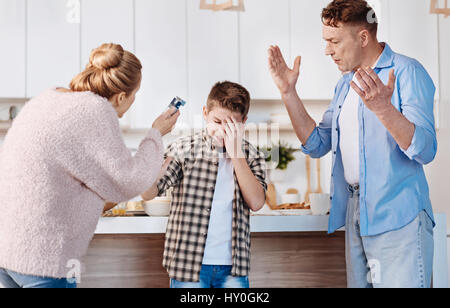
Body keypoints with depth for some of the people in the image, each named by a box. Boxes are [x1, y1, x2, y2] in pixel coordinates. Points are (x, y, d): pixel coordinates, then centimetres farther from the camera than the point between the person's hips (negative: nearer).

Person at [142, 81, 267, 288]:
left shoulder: (251, 156, 6)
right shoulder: (184, 149, -1)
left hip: (233, 267, 2)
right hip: (189, 264, -2)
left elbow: (256, 202, -8)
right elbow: (148, 193, -9)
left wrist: (236, 153, -12)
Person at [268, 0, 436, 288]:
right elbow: (317, 144, 12)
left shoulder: (407, 72, -10)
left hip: (397, 217, -7)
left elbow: (425, 150, -19)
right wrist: (288, 92, 5)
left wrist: (383, 108, -34)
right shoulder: (346, 83, 15)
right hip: (355, 213, 8)